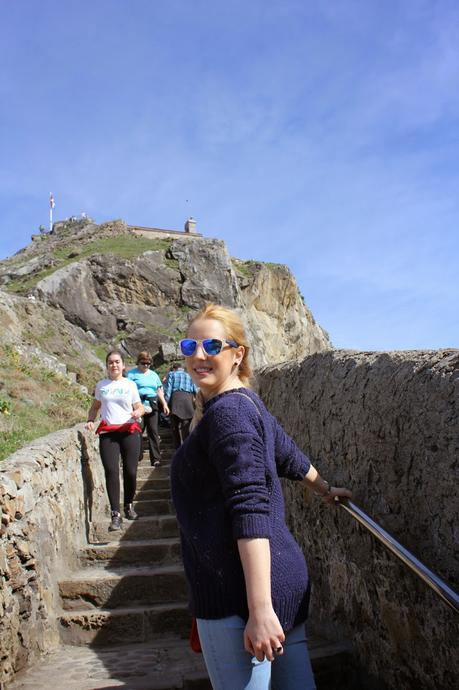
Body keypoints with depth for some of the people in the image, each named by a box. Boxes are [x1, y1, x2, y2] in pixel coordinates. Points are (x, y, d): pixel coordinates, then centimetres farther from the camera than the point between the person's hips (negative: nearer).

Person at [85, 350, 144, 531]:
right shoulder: (101, 385, 12)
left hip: (129, 431, -1)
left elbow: (140, 407, 10)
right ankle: (115, 514, -7)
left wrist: (137, 412, -13)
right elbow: (95, 406, 21)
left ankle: (128, 505, 24)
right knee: (111, 471, -10)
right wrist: (90, 420, 3)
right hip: (107, 433, 1)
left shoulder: (130, 385, 8)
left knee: (130, 471, -2)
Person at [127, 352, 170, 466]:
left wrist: (164, 404, 14)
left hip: (152, 406, 4)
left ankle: (156, 458, 0)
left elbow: (159, 391, 23)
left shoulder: (153, 374, 21)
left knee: (153, 432, 0)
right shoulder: (132, 373, 5)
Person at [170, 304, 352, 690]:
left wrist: (260, 609, -23)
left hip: (241, 591, -9)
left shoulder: (227, 411, -15)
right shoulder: (247, 402, 13)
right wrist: (326, 490, 42)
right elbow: (289, 456, 26)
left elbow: (251, 510, -21)